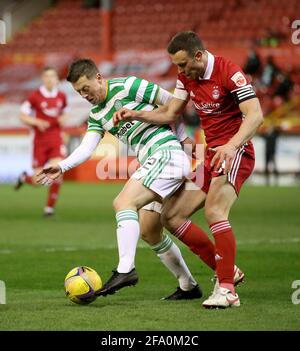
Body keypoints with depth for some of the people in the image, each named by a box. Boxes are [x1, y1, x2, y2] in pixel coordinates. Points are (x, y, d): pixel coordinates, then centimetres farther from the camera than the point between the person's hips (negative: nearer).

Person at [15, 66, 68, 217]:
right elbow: (22, 116, -2)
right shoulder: (35, 97, -6)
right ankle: (25, 178, 37)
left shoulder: (61, 96, 5)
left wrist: (63, 119, -2)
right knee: (38, 180, -2)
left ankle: (50, 207, -1)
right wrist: (37, 122, -19)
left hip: (56, 139, 2)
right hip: (40, 140, -2)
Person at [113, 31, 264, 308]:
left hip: (235, 152, -9)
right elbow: (170, 114, 16)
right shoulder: (187, 77, 7)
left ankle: (227, 291, -26)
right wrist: (135, 115, 2)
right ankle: (225, 270, 9)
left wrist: (232, 145, -39)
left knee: (214, 211, -29)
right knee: (171, 216, 4)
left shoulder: (229, 73, -17)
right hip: (211, 153, 9)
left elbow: (255, 115, -25)